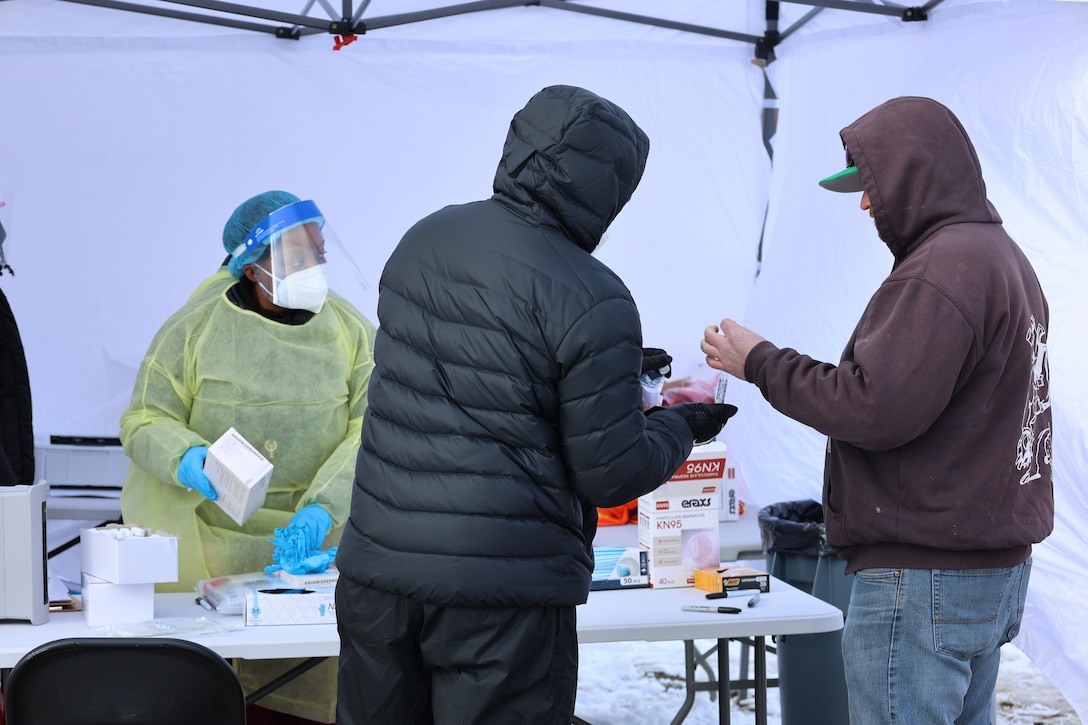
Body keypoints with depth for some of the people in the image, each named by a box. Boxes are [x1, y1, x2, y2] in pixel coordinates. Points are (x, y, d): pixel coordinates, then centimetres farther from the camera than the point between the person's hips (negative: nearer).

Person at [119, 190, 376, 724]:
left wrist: (322, 508, -18)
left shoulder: (351, 331, 4)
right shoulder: (193, 328, 0)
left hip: (310, 539, 1)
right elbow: (144, 423, 1)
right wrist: (187, 459, -21)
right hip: (207, 539, -1)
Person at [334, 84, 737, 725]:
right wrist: (682, 427, 10)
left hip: (377, 567, 6)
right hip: (503, 592, -6)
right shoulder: (592, 300, -15)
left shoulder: (421, 240, 5)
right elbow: (611, 475, -11)